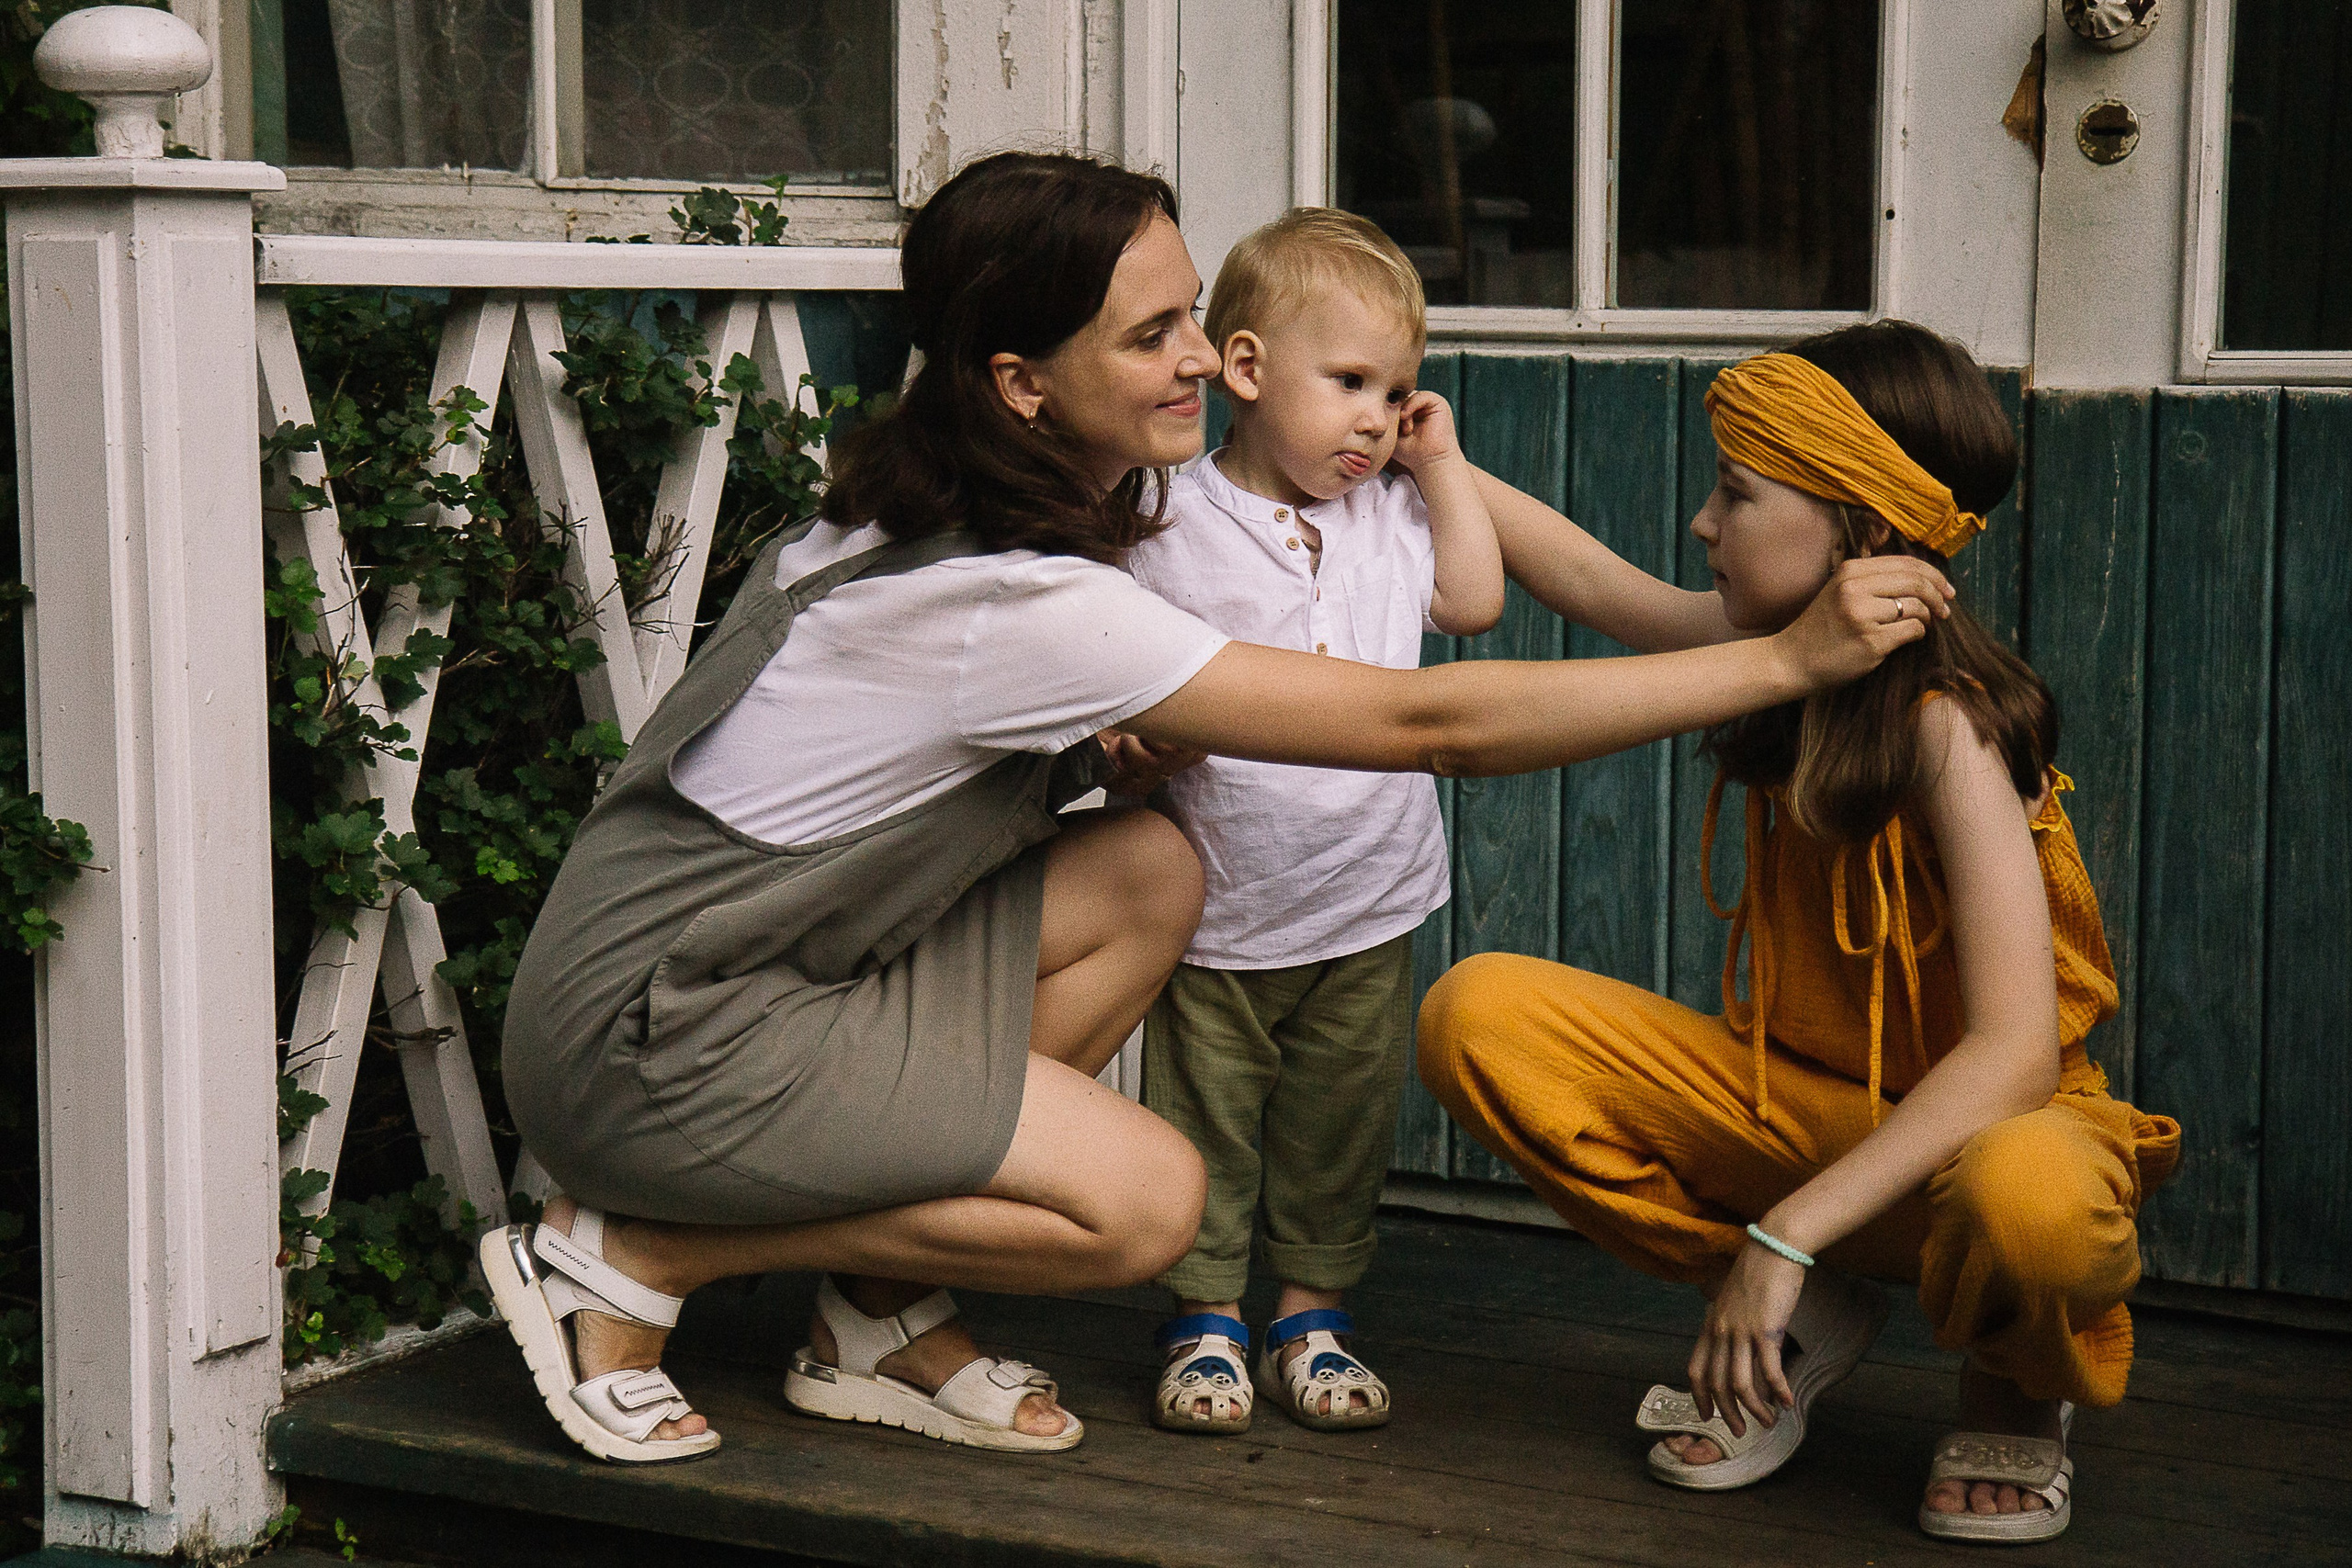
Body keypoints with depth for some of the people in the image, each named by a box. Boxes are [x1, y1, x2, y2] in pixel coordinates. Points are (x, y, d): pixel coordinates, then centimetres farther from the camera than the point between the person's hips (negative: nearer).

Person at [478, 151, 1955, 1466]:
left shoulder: (934, 513, 4)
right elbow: (1431, 722, -24)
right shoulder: (1020, 604, -25)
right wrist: (1790, 658, -22)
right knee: (1143, 1201, -14)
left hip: (758, 954, 9)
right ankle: (621, 1261, -4)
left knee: (1148, 872, 0)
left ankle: (878, 1318, 6)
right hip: (651, 1036, -9)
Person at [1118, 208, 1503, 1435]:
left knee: (1340, 1128, 11)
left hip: (1367, 904, 4)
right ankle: (1207, 1322, 19)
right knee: (1202, 1126, 5)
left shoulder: (1389, 514, 7)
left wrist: (1441, 464, 6)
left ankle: (1313, 1319, 23)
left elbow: (1474, 604, 8)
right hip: (1219, 905, -3)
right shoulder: (1173, 528, -7)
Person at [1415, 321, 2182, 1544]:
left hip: (1974, 1125, -7)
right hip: (1798, 1101, 7)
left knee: (2025, 1200, -44)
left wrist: (1788, 1232, -35)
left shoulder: (1945, 722, -22)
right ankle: (1803, 1323, 2)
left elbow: (2015, 1050, -31)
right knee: (1480, 1015, -12)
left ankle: (2016, 1388, -4)